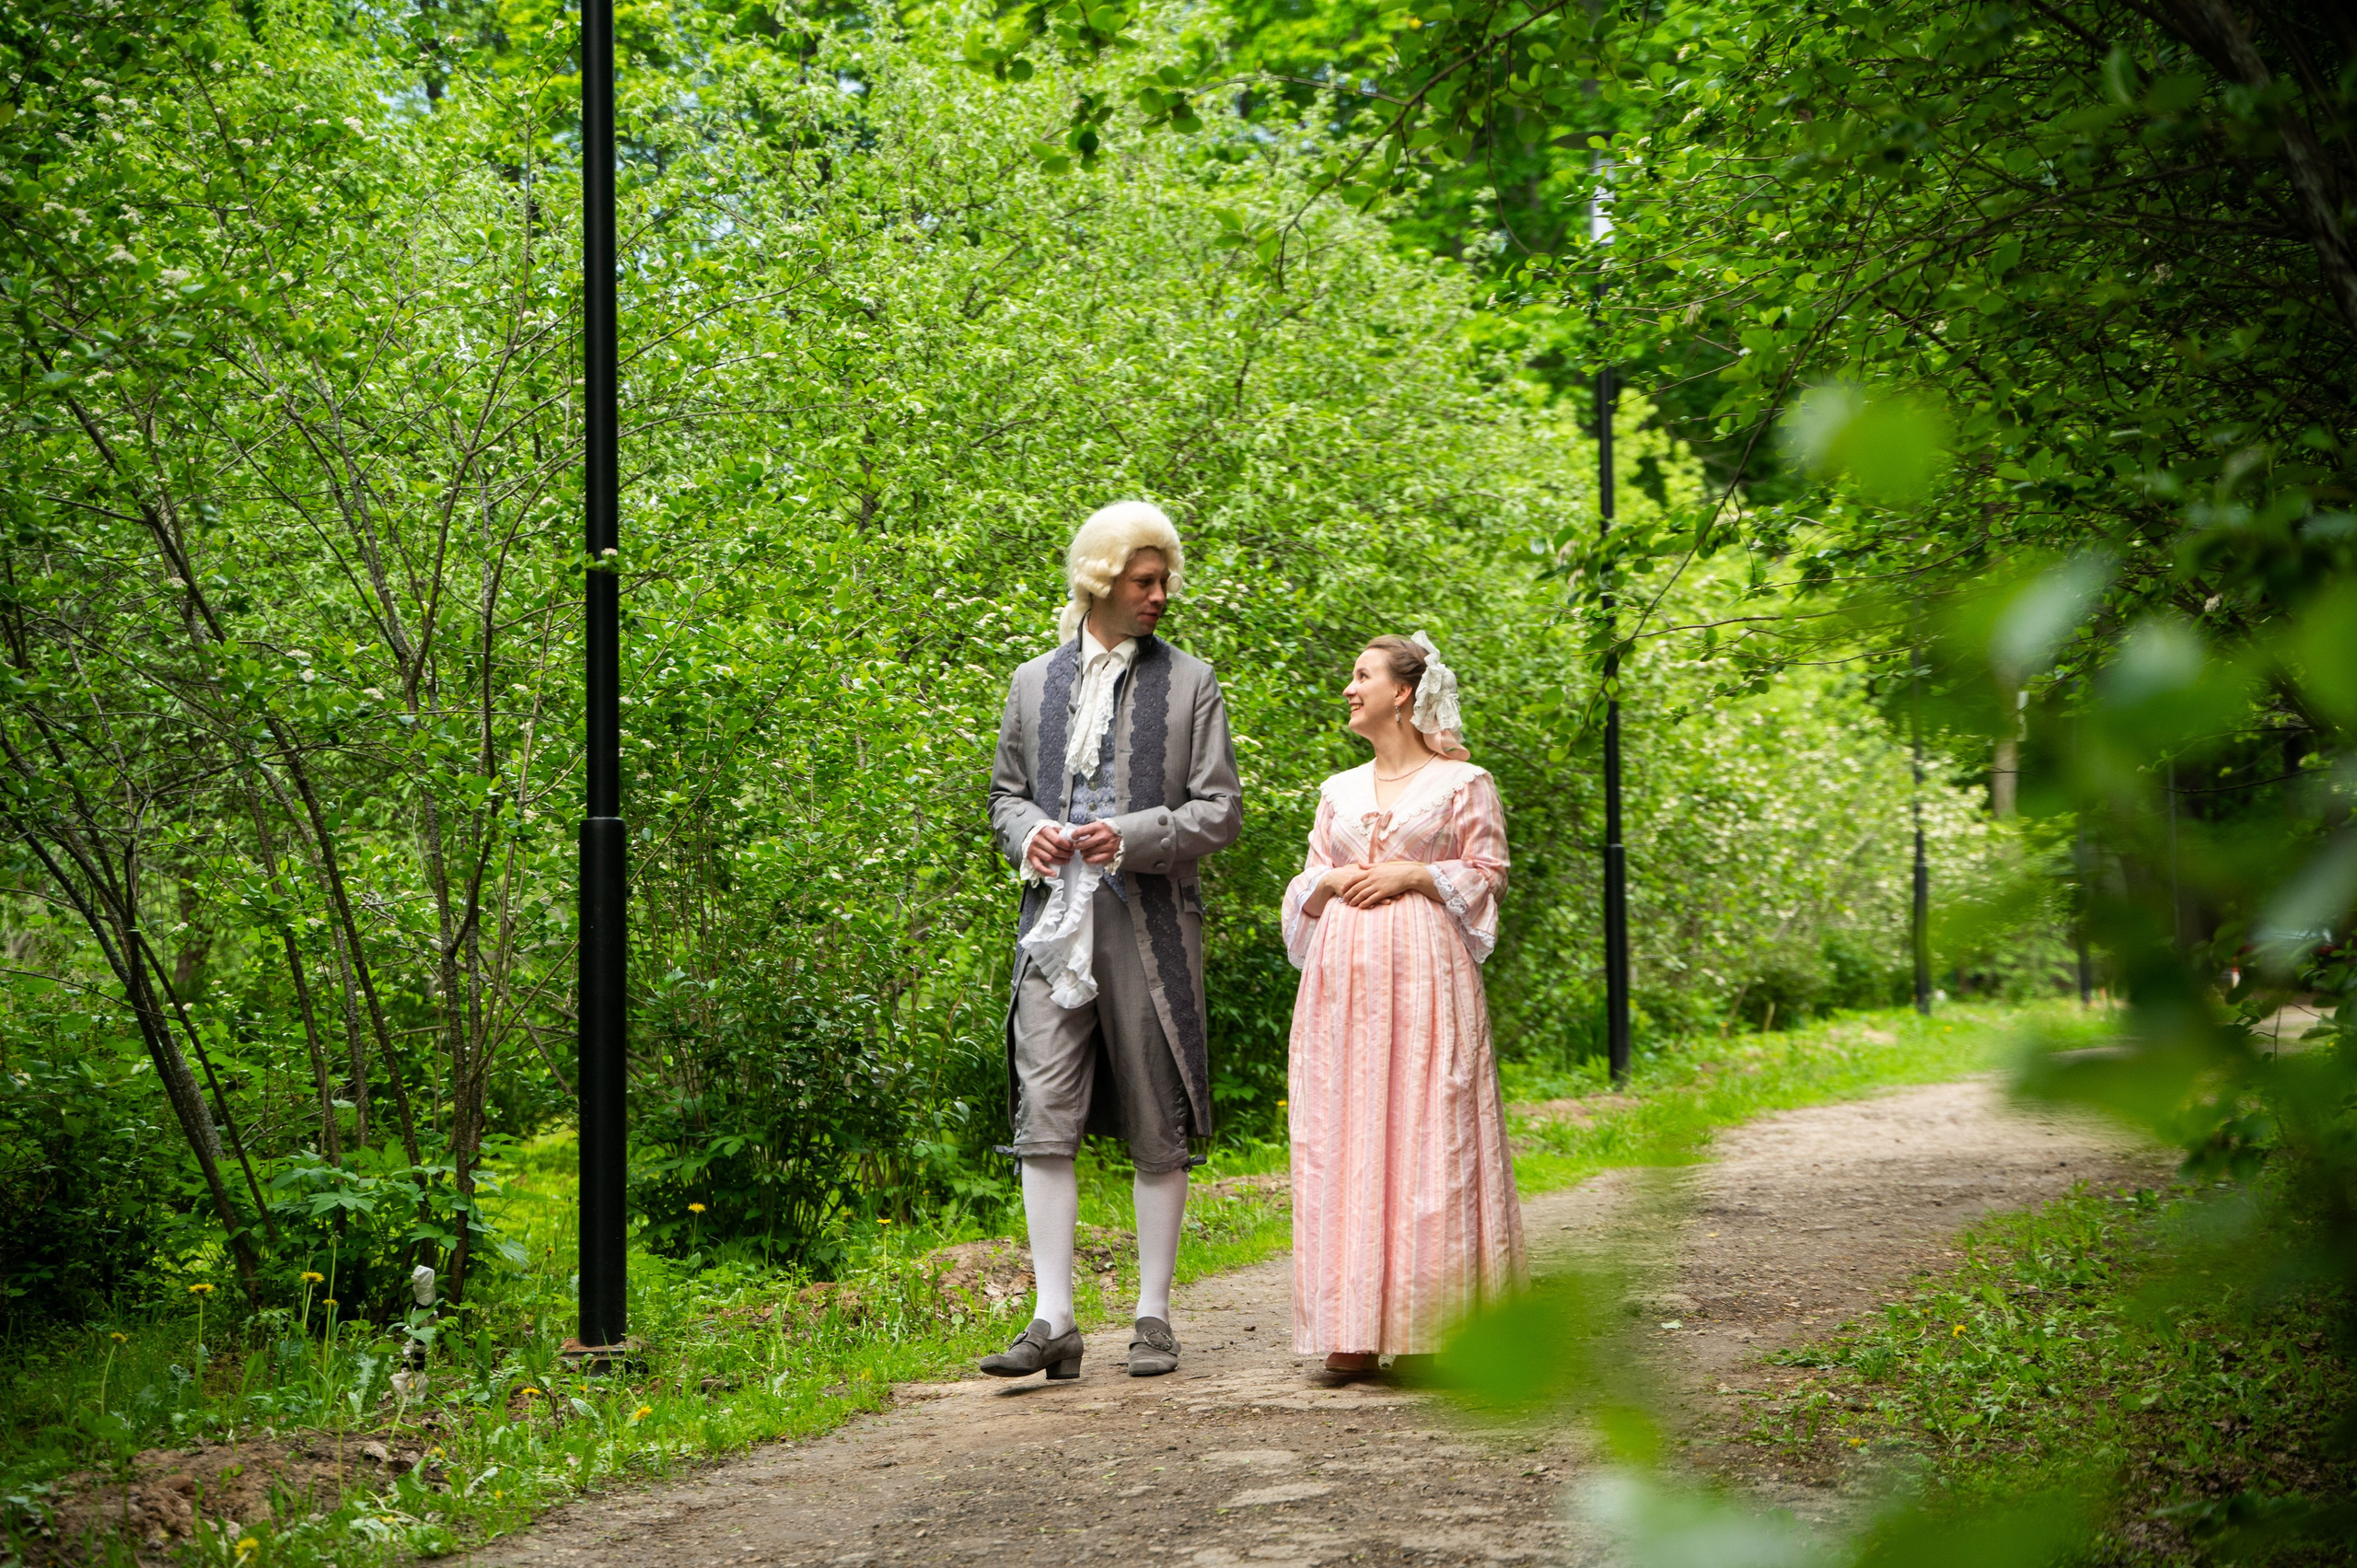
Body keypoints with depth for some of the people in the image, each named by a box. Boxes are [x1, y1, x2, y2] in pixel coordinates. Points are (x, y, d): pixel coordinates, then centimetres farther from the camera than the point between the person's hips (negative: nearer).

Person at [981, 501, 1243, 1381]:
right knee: (1044, 1120, -6)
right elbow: (1006, 791, 20)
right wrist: (1026, 832, -3)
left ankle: (1154, 1318, 12)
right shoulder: (1035, 683, 13)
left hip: (1150, 928, -2)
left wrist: (1133, 837, -15)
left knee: (1157, 1134, 3)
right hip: (1056, 924, 2)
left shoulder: (1189, 683, 5)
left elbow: (1220, 810, 1)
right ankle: (1053, 1323, -5)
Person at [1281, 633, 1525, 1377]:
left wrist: (1412, 874, -8)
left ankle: (1436, 1325, -4)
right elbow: (1305, 890, 20)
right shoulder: (1339, 791, 19)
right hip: (1343, 976, 4)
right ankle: (1353, 1332, -1)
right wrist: (1330, 881, -1)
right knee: (1343, 1144, -2)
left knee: (1429, 1142, -8)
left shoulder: (1462, 783, 6)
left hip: (1425, 976, -4)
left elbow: (1488, 875, 2)